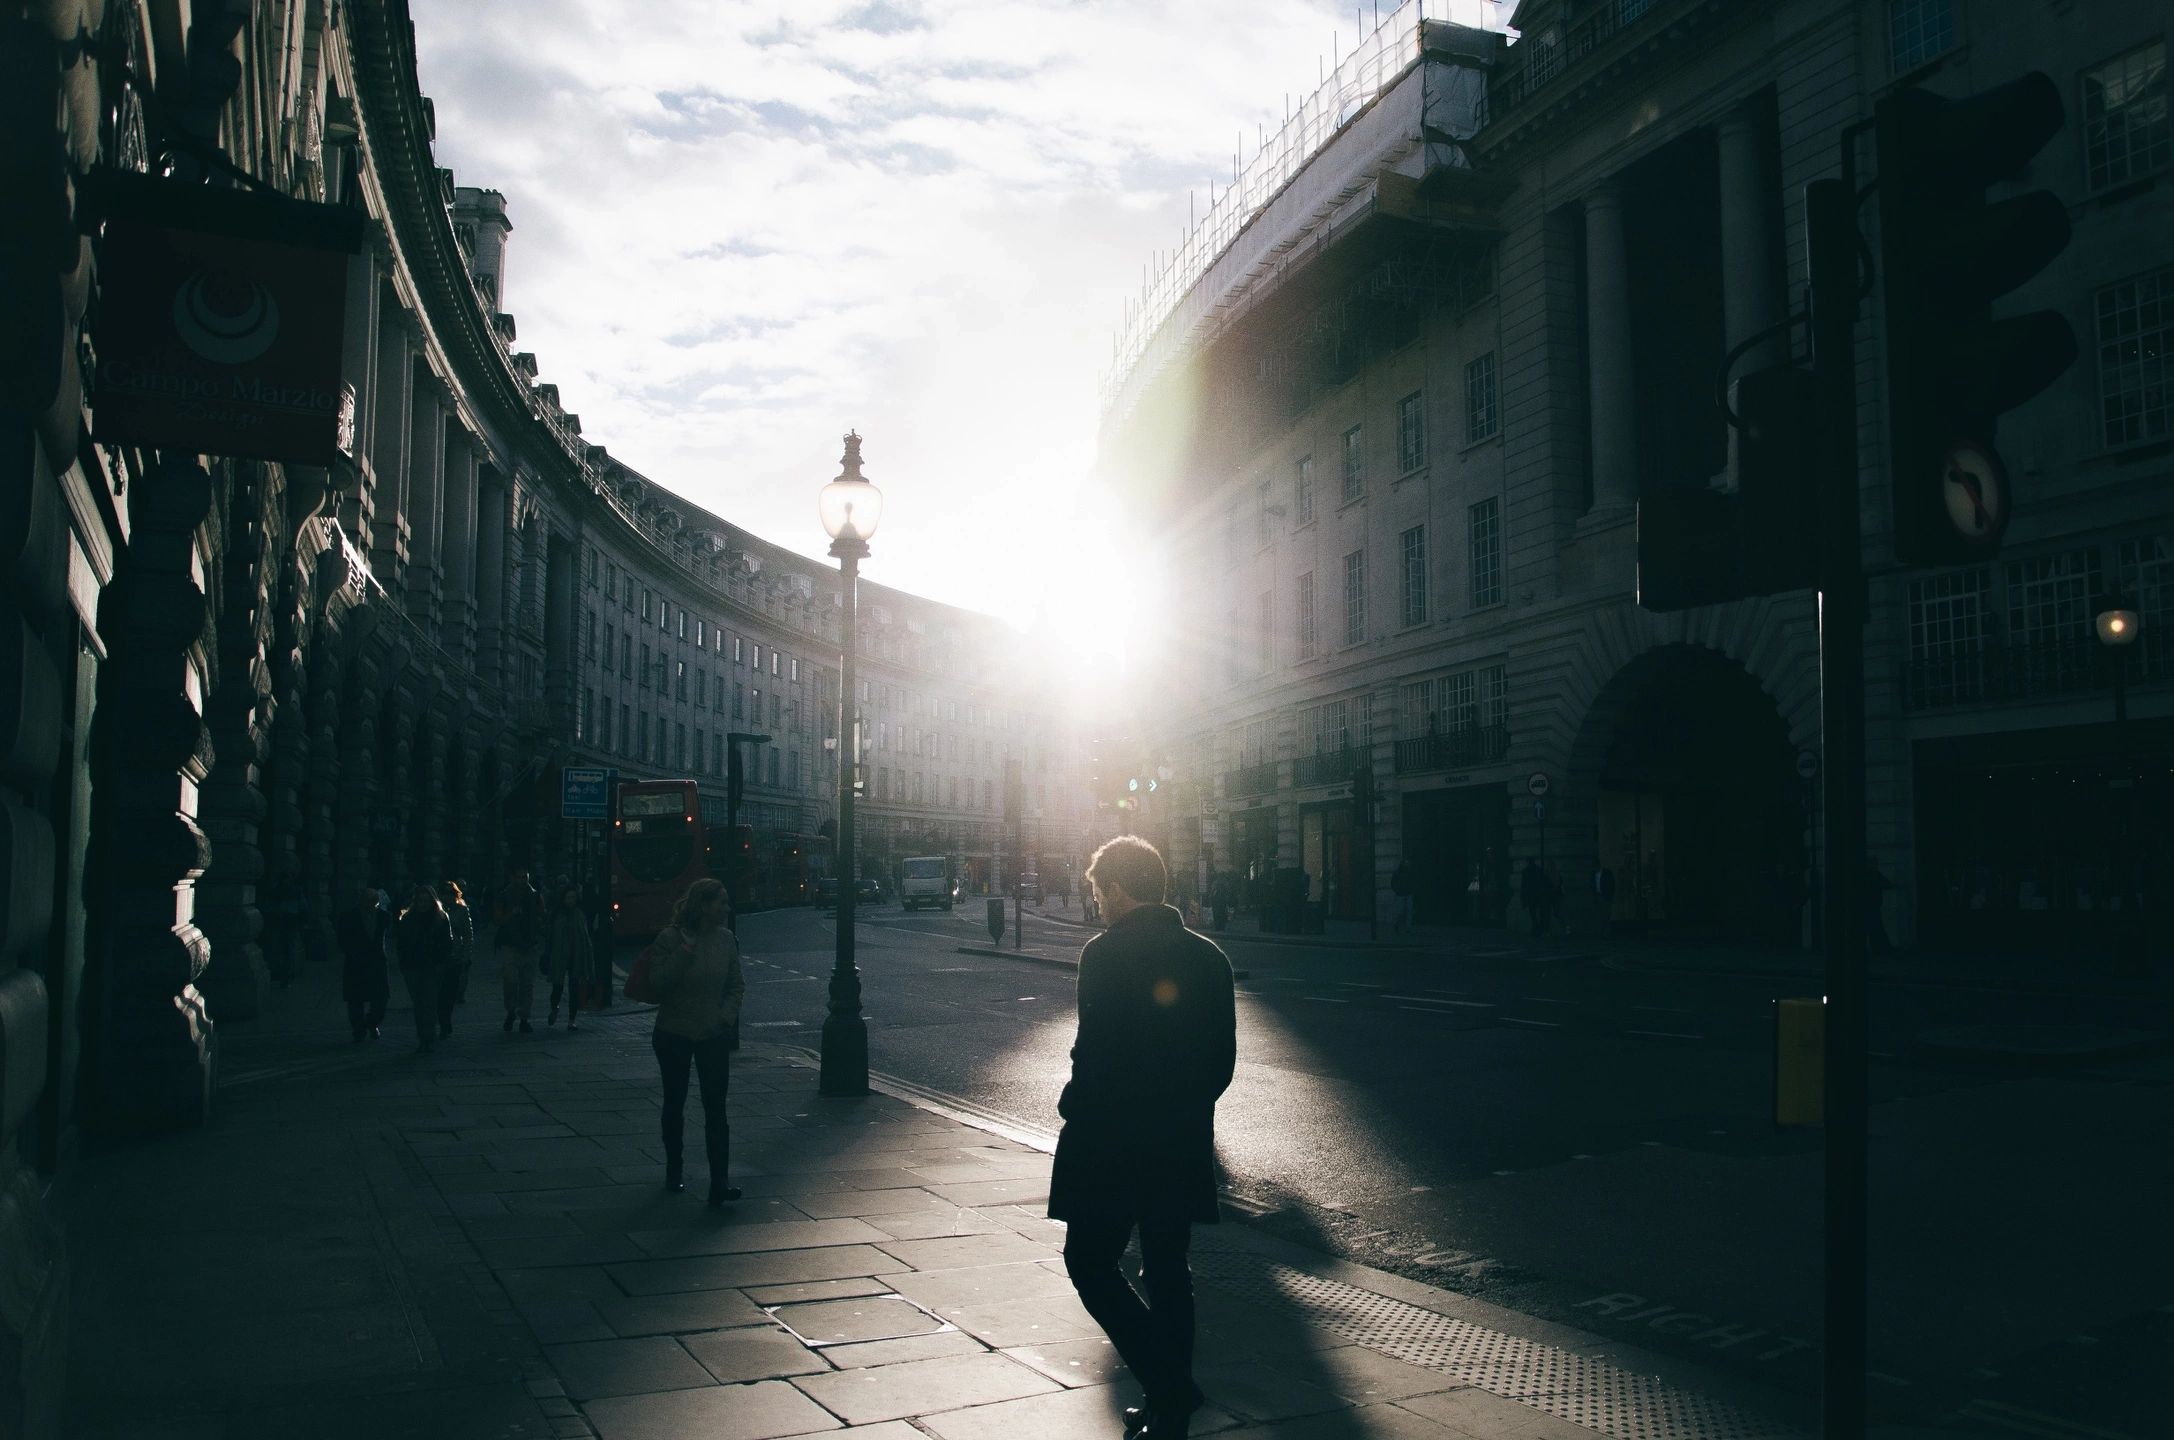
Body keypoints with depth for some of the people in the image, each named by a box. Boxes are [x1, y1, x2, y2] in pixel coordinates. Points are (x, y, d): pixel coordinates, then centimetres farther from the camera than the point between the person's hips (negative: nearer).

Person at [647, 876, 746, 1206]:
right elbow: (658, 981, -16)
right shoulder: (671, 938, -11)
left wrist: (726, 1015, -7)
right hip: (673, 1034, -2)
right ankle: (674, 1171, 32)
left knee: (716, 1110, -6)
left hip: (714, 1035, 2)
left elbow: (737, 984, 7)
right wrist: (684, 954, -26)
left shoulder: (725, 938, 0)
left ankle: (719, 1184, -7)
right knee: (674, 1104, 13)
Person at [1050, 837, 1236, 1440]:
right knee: (1167, 1272, 15)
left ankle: (1170, 1389, -5)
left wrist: (1073, 1107, -3)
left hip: (1113, 1142, -6)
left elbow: (1095, 1050, -19)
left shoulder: (1106, 953, -14)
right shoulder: (1207, 956, 6)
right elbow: (1223, 1058, 9)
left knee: (1091, 1263, 6)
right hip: (1184, 1142, 7)